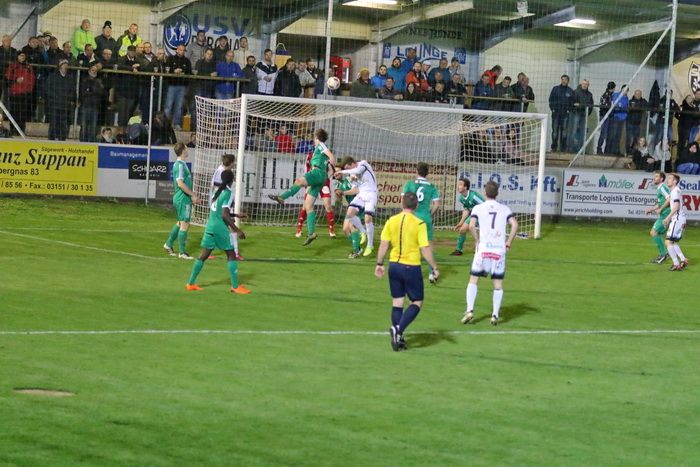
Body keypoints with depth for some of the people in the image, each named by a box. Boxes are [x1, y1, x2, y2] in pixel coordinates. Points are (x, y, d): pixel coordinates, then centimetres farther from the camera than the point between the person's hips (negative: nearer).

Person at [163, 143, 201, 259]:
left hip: (180, 198, 10)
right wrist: (193, 195, -18)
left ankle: (168, 244, 25)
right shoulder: (180, 165, -17)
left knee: (180, 223, 19)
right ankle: (182, 252, 0)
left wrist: (193, 195, 21)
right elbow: (180, 183, -23)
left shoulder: (181, 164, 14)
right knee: (184, 225, -4)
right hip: (183, 199, -10)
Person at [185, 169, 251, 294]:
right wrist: (237, 230, -16)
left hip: (210, 226, 7)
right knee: (231, 255, 1)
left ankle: (191, 283, 9)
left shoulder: (218, 191, 12)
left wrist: (235, 215, 30)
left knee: (204, 255, 10)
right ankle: (235, 286, 0)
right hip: (221, 228, -7)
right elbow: (225, 215, -18)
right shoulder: (228, 194, -12)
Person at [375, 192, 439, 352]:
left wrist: (379, 264, 12)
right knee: (417, 302, 9)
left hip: (394, 265, 4)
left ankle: (398, 339, 13)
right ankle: (398, 329, -12)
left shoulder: (391, 221, -1)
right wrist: (435, 268, -3)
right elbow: (425, 249, -12)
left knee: (397, 303, 13)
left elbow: (384, 244, 1)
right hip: (411, 267, -4)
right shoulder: (419, 224, -12)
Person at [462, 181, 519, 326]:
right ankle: (495, 315, 4)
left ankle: (469, 310, -3)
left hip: (483, 248, -1)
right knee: (498, 284, 8)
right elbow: (514, 225, -6)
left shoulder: (478, 208, 2)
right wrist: (508, 243, 3)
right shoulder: (505, 209, 7)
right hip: (499, 250, 1)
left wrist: (478, 241, 2)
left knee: (473, 280, 9)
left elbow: (471, 226, -12)